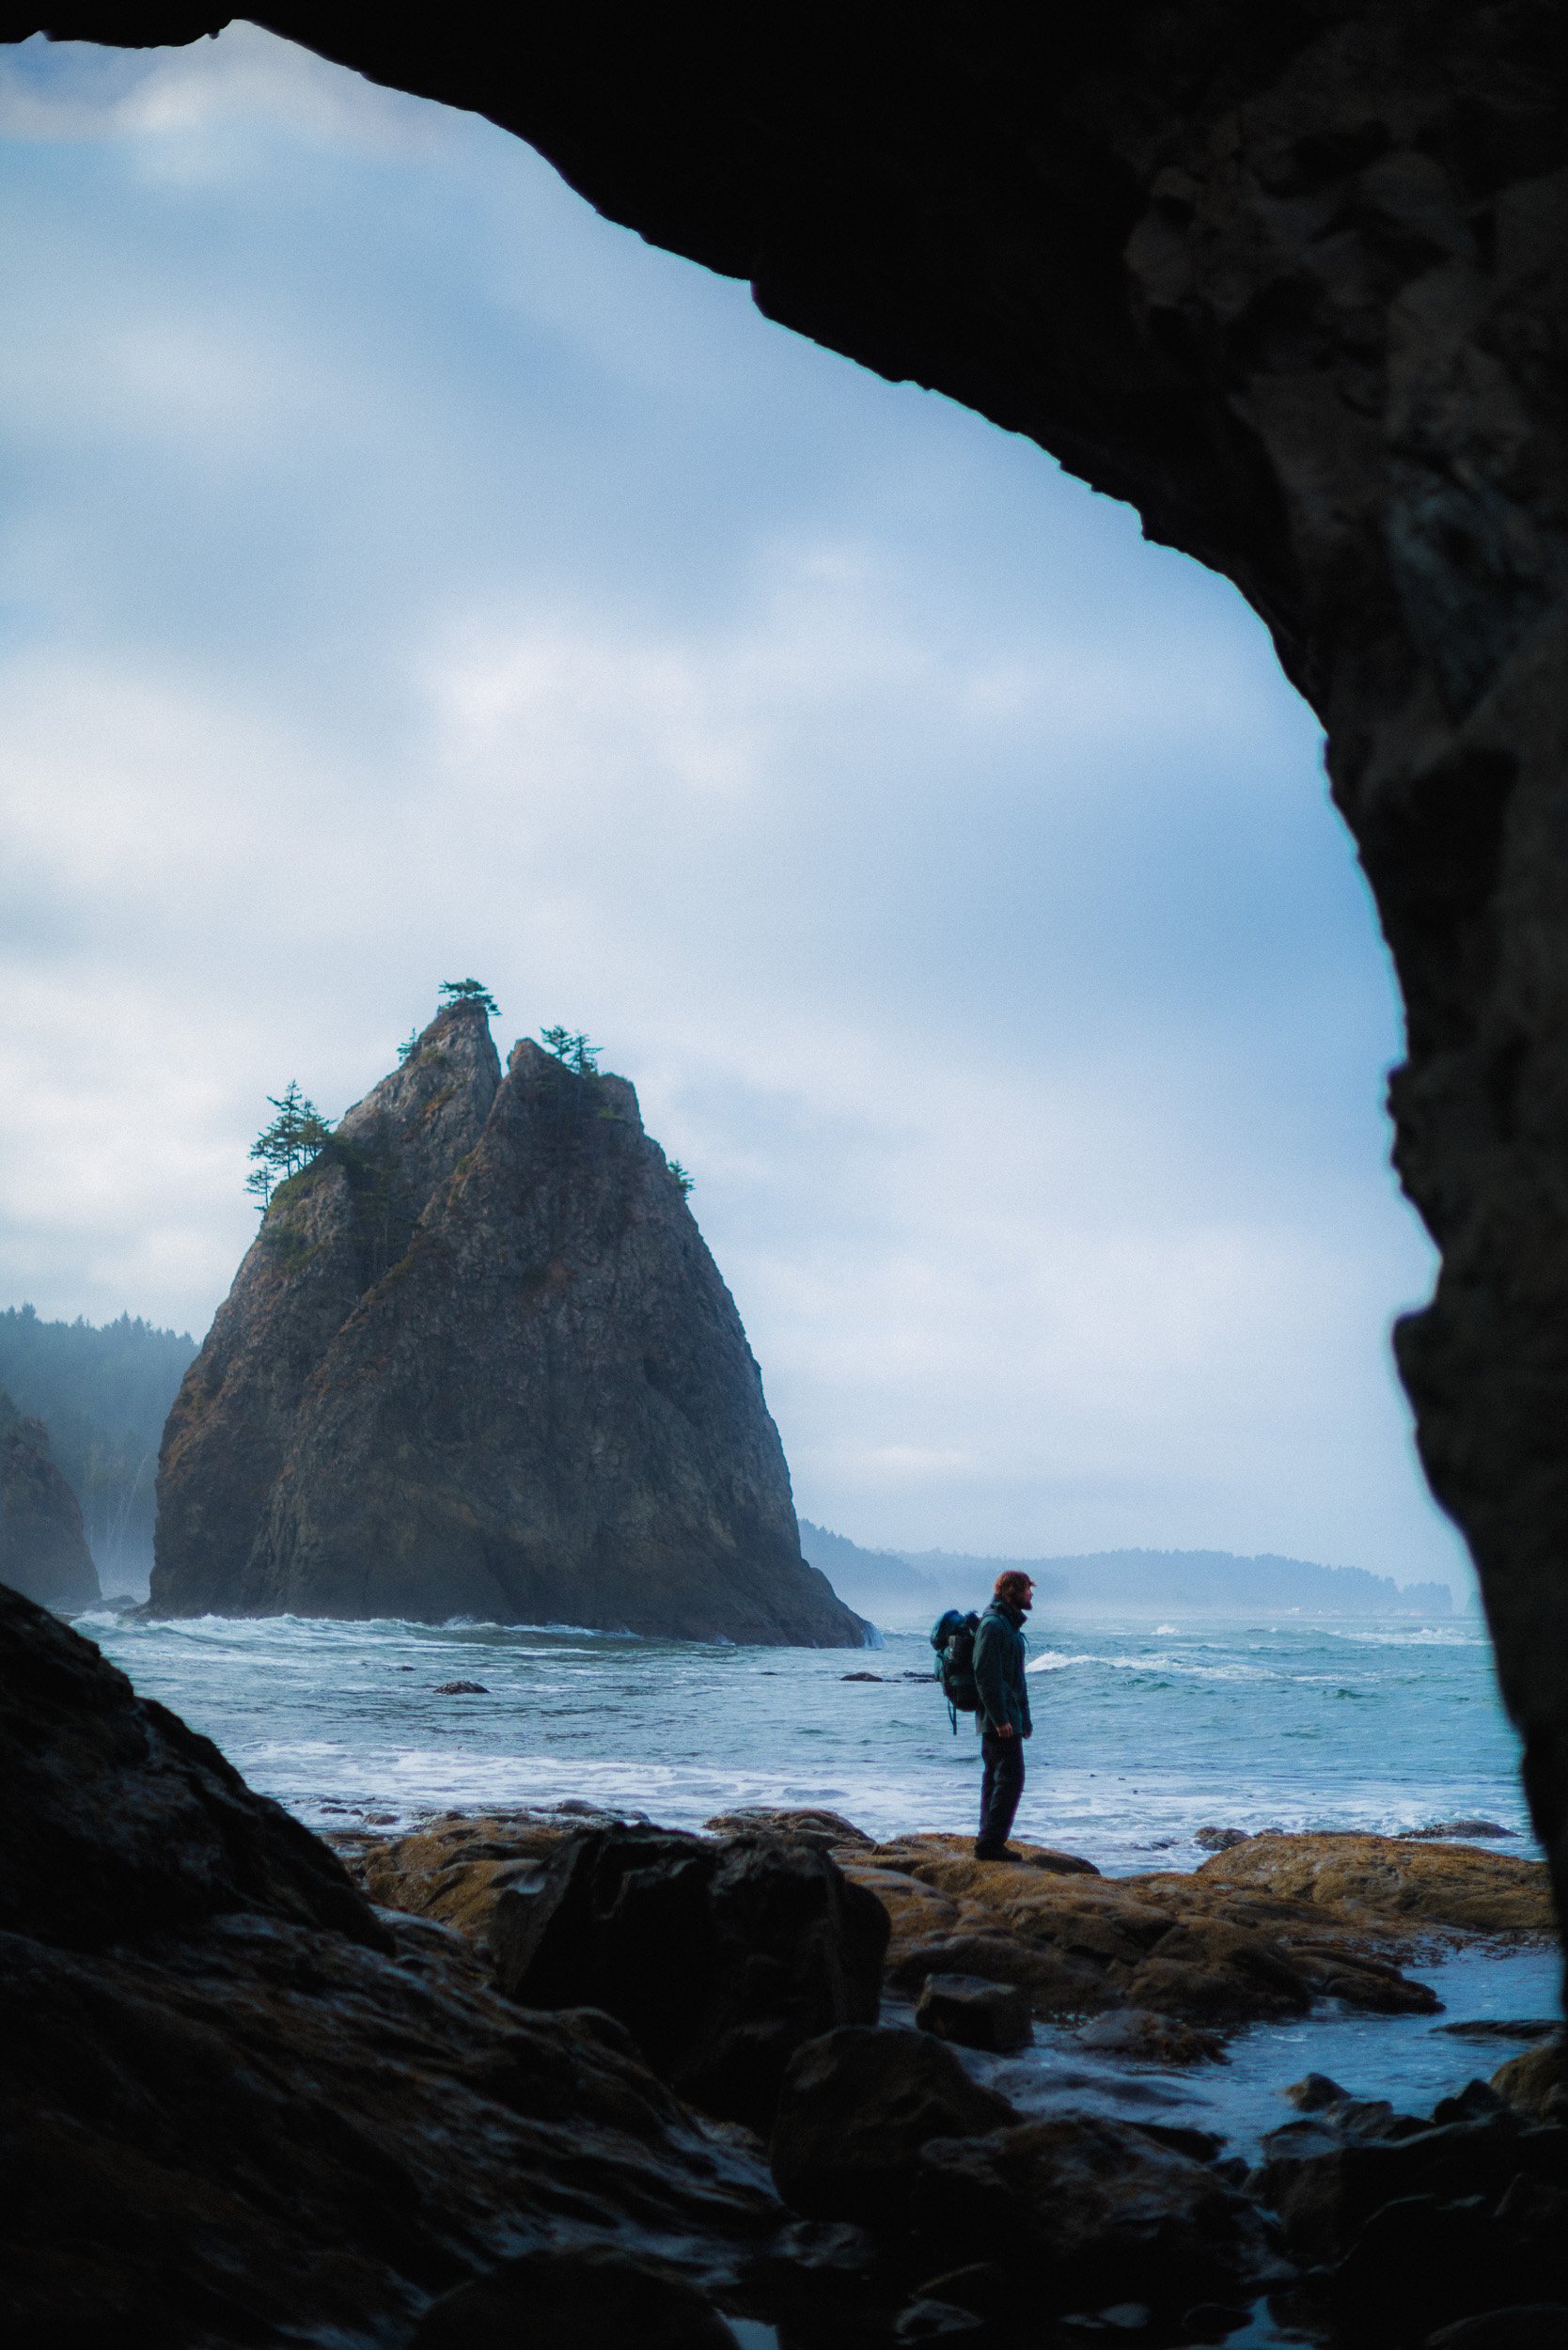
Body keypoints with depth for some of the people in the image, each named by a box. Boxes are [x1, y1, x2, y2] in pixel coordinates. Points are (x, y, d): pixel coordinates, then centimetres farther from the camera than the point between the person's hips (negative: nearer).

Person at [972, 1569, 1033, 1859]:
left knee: (995, 1778, 11)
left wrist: (1024, 1718, 24)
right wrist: (1000, 1718, -23)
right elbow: (985, 1676, -21)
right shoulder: (993, 1624, -15)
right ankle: (990, 1842, -10)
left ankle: (988, 1843, 15)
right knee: (1011, 1779, -11)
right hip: (1000, 1720, -10)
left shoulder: (1009, 1624, 18)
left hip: (1008, 1719, 10)